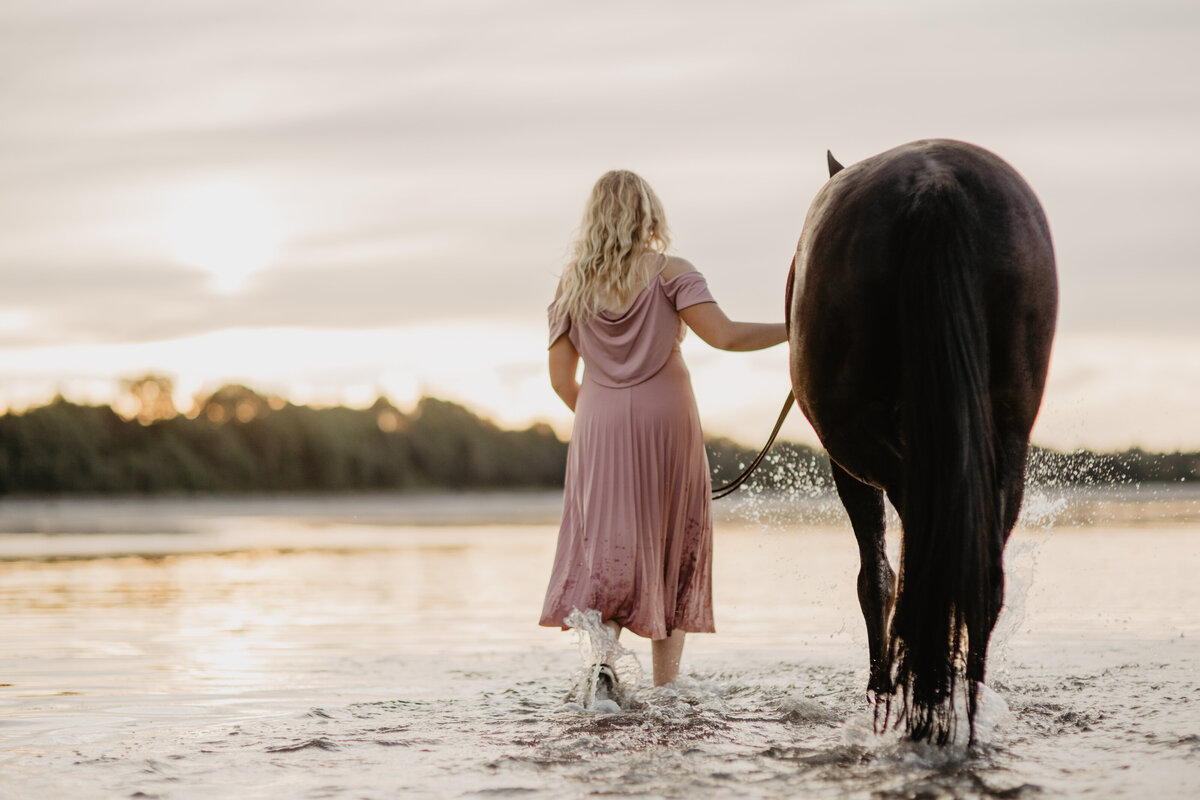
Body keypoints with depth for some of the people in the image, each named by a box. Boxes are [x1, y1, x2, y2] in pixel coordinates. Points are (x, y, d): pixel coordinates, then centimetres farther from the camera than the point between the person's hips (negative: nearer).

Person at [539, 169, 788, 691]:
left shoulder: (573, 283, 6)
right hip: (667, 423, -2)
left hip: (599, 430, 2)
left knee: (607, 550, 1)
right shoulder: (669, 272, -3)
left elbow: (562, 380, 7)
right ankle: (665, 687, 11)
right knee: (672, 551, 10)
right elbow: (724, 336, -16)